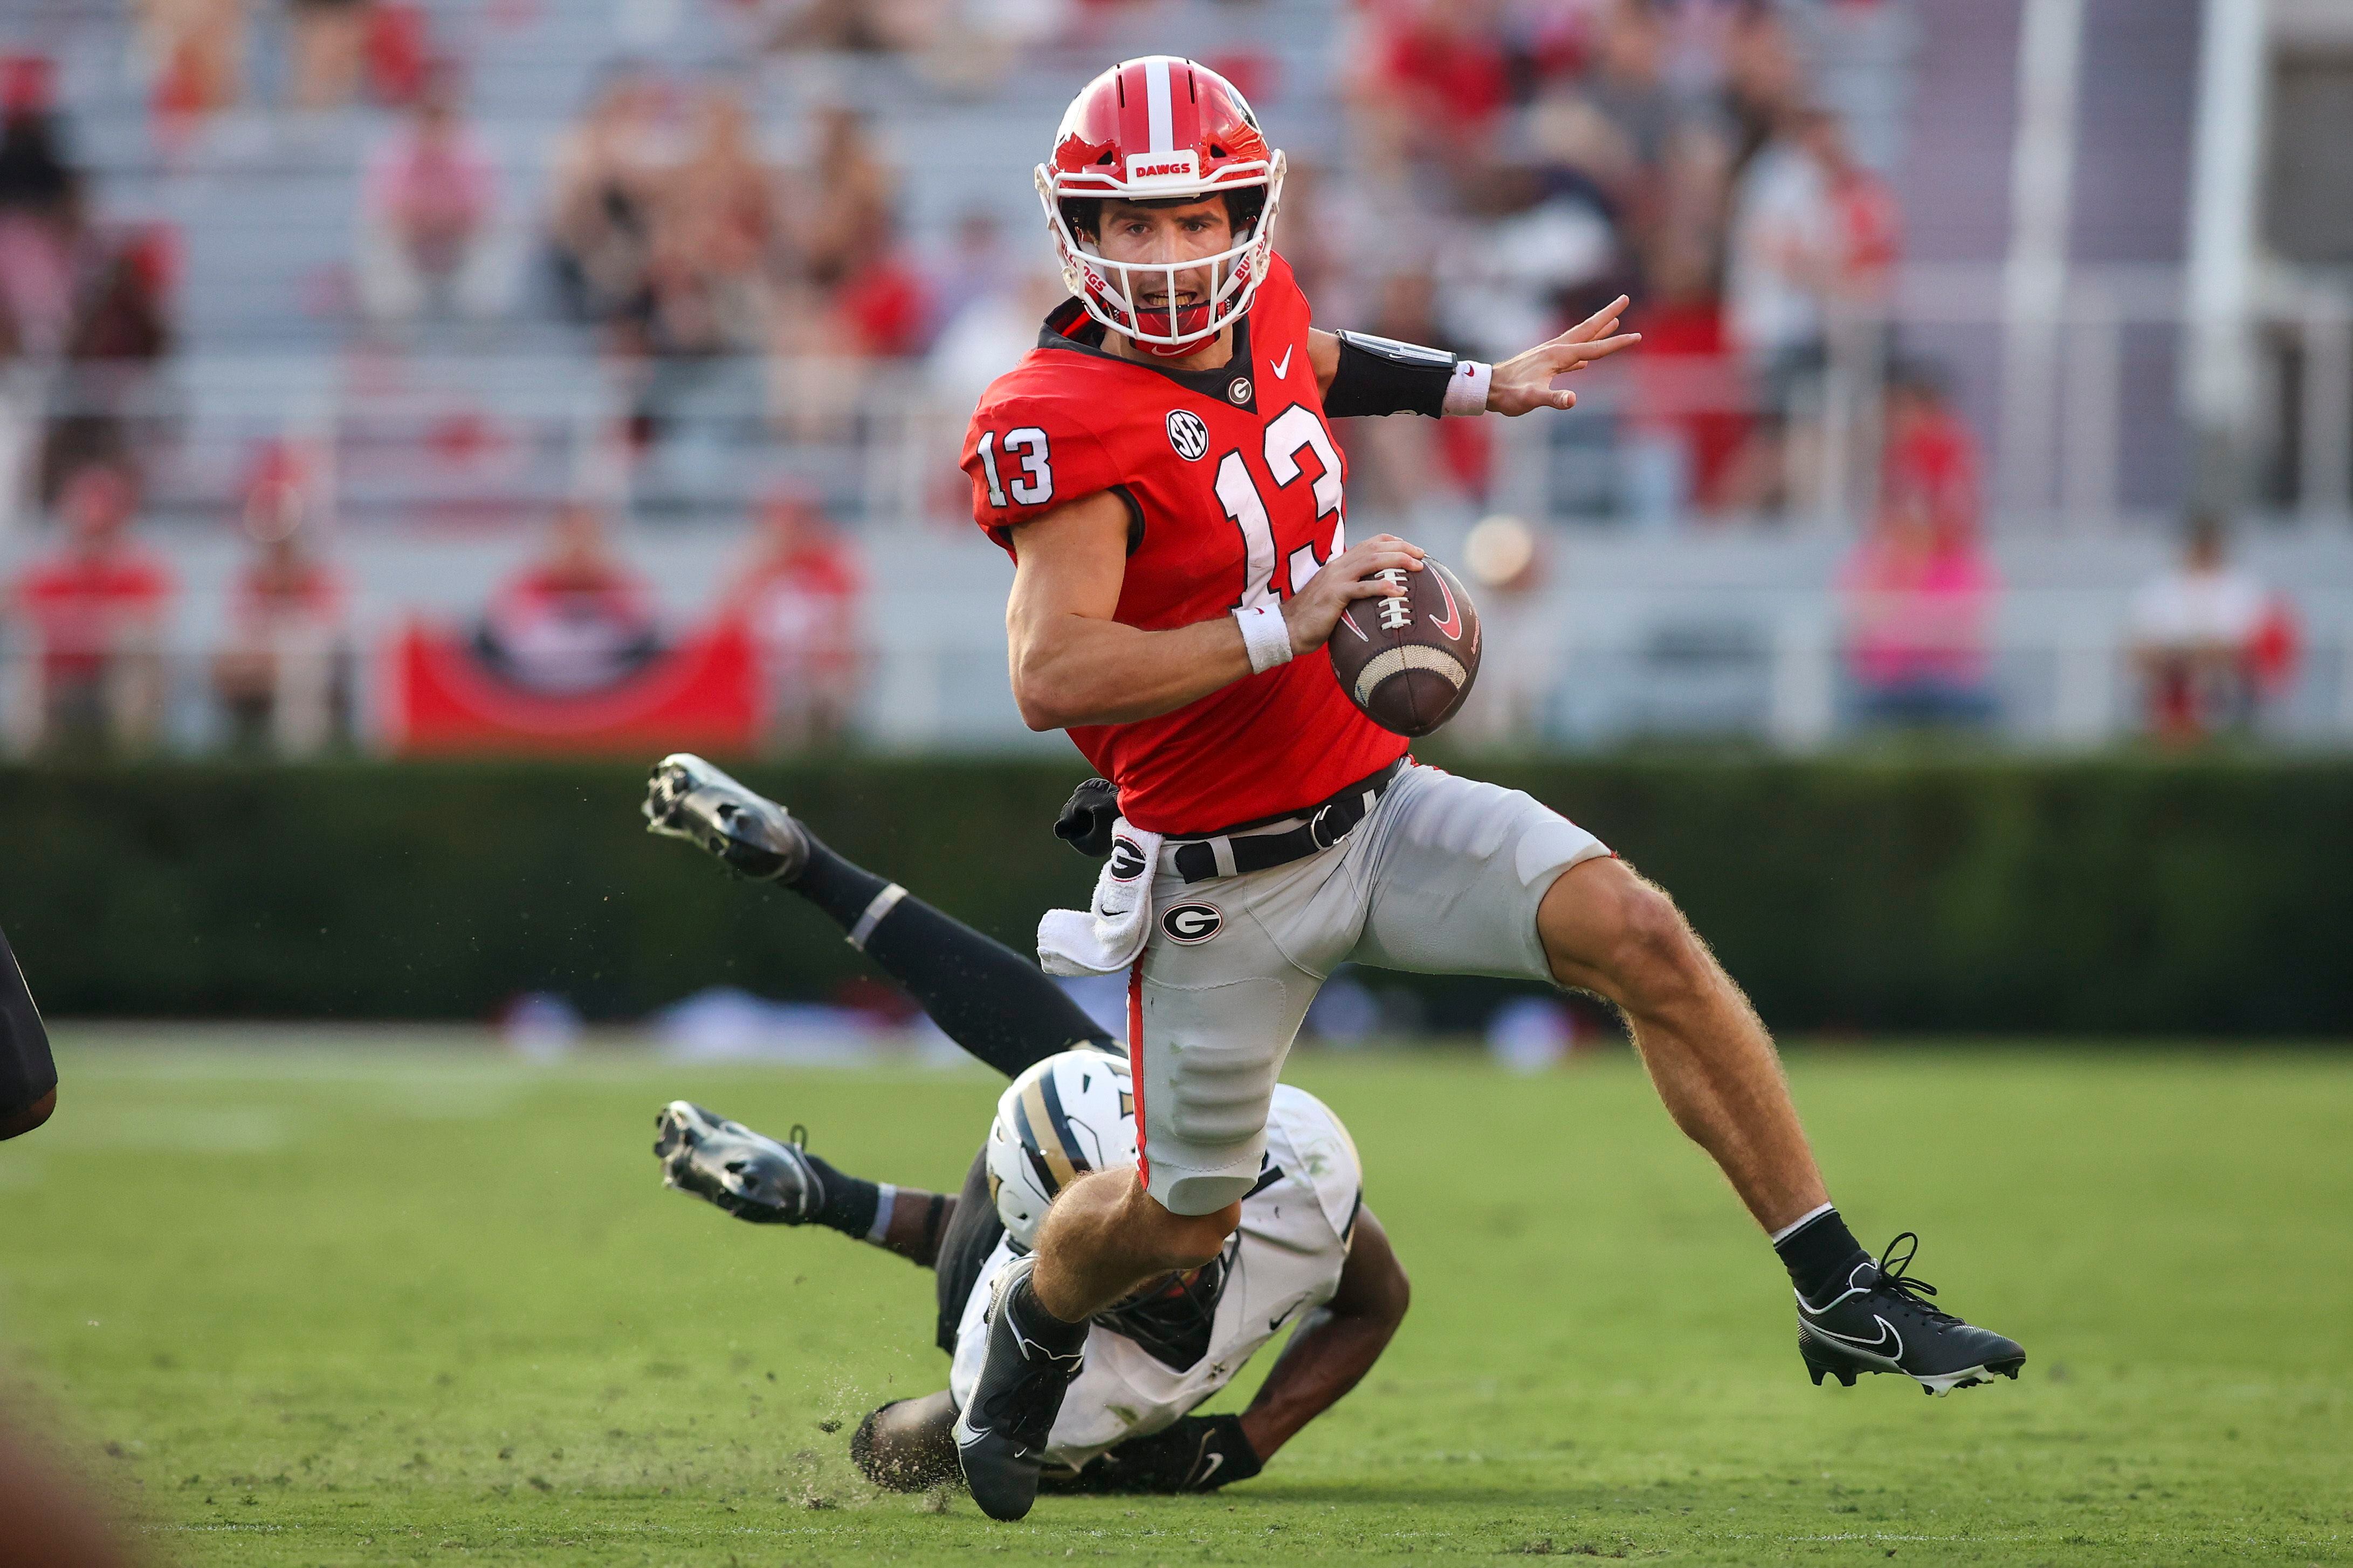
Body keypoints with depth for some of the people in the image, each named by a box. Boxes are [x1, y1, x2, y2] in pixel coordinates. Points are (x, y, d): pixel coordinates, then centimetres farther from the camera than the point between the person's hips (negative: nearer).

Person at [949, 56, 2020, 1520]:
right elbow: (1052, 675, -33)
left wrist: (1482, 385, 21)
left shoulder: (1258, 311, -1)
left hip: (1375, 797, 5)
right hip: (1225, 881, -5)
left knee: (1638, 932, -16)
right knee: (1178, 1220, 10)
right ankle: (1031, 1335, 46)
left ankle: (1842, 1296, -12)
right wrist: (1283, 631, -33)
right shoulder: (1062, 425, -24)